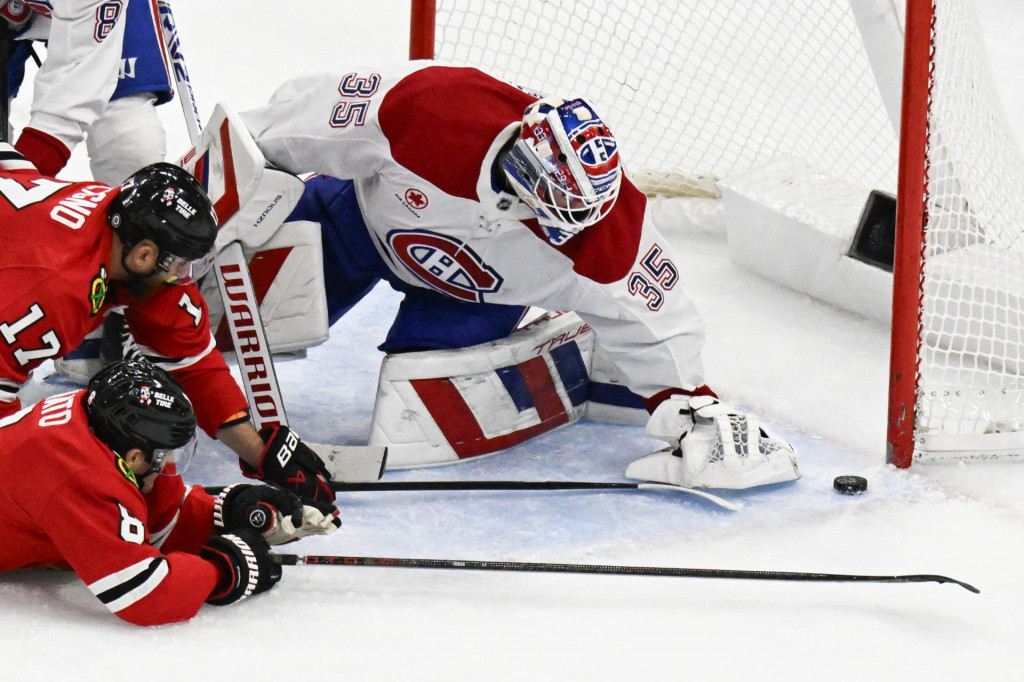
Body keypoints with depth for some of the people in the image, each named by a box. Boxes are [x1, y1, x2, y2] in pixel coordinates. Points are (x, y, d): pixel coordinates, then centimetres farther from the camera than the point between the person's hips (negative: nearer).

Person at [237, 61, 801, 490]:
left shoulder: (608, 227, -33)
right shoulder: (426, 104, -41)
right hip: (368, 211, 0)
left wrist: (692, 411, -20)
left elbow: (651, 321, -18)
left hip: (480, 291, 0)